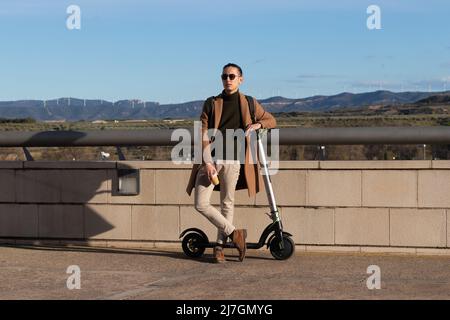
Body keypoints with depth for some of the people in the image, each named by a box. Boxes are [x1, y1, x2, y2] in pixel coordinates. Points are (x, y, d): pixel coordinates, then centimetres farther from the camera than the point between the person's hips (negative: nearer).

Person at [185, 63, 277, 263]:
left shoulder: (249, 103, 10)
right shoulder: (211, 104, 7)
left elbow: (271, 120, 21)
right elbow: (203, 134, 0)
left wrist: (257, 124, -3)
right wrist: (207, 161, -13)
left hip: (232, 160, 0)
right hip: (210, 160, 0)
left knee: (227, 204, 4)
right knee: (201, 204, -7)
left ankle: (220, 245, 16)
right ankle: (234, 233, 5)